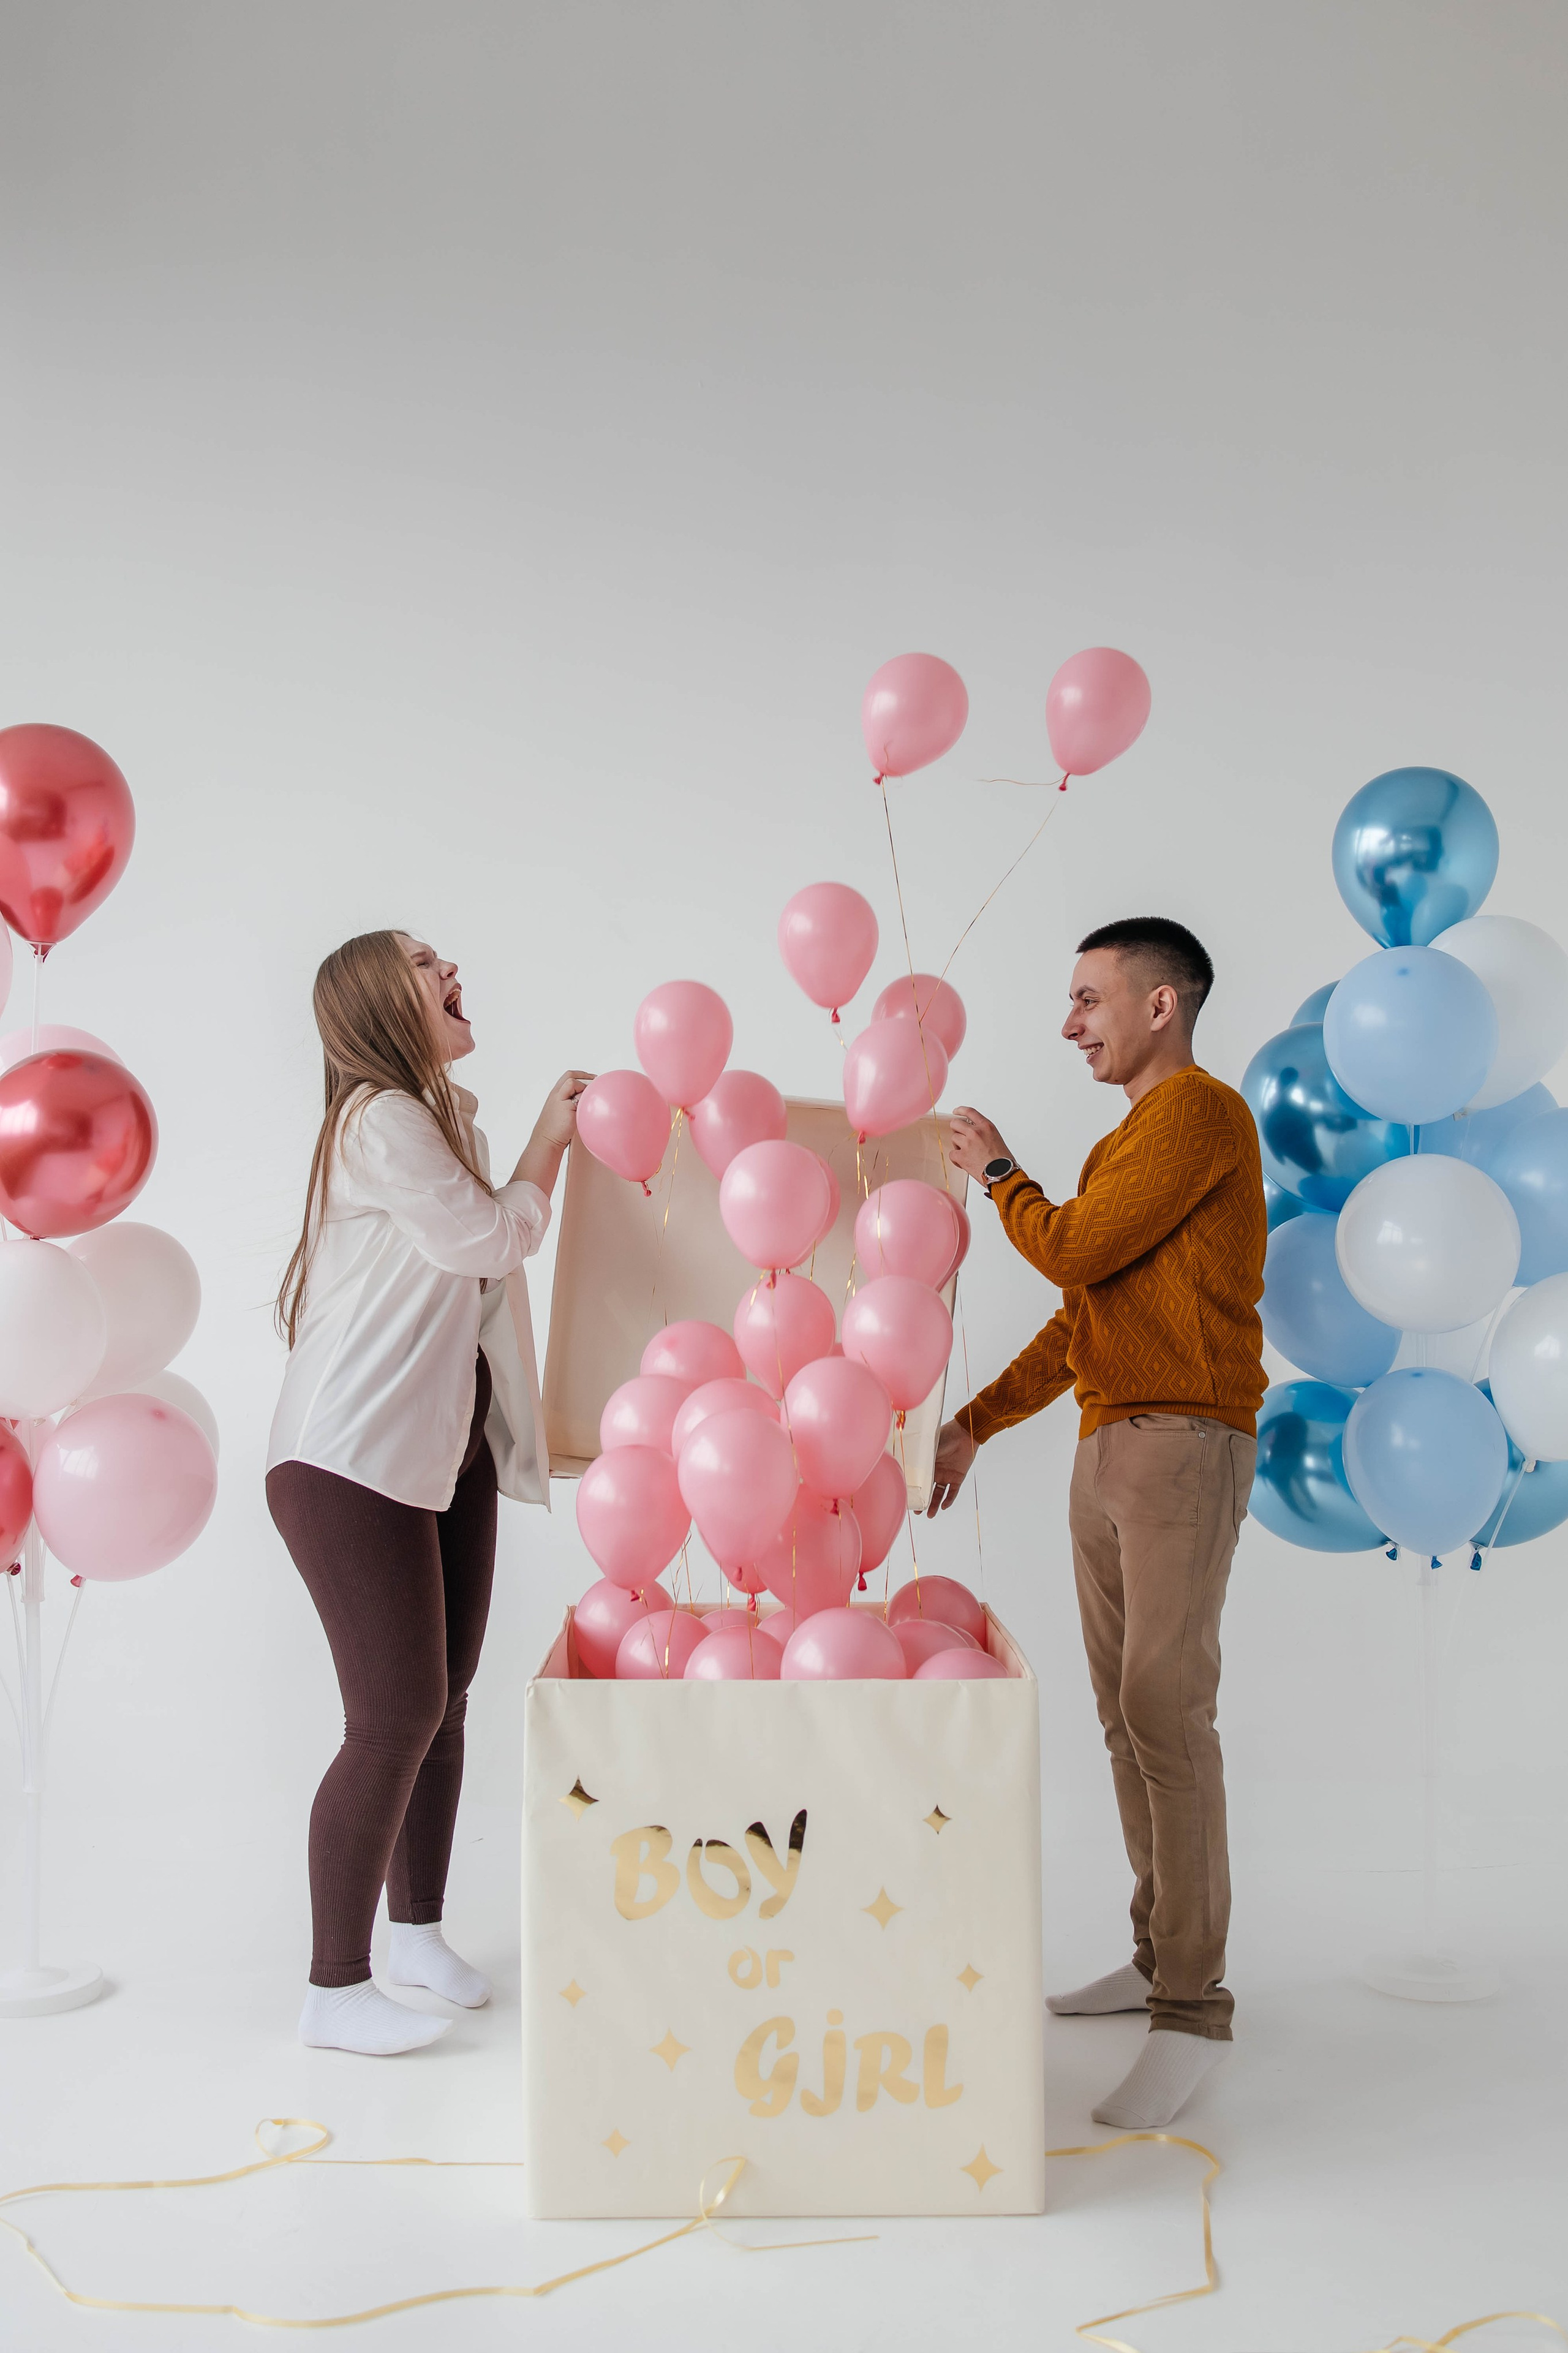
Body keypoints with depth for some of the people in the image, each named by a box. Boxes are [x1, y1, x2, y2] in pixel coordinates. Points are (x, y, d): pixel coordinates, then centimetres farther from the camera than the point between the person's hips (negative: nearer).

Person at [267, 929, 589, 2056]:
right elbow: (488, 1239, -11)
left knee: (444, 1698, 13)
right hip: (352, 1461, -9)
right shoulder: (380, 1119, -15)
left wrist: (561, 1137, 16)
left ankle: (418, 1929, 29)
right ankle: (336, 1987, 1)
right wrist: (550, 1141, 1)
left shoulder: (444, 1119, 15)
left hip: (445, 1452, 9)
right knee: (397, 1713, -10)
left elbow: (501, 1243, 22)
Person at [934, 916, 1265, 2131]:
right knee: (1124, 1709, 10)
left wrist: (1001, 1173, 5)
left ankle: (1194, 2009, -8)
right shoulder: (1131, 1138, 21)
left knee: (1167, 1712, -12)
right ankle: (1157, 1956, 19)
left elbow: (1074, 1251, -13)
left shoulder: (1201, 1113, -8)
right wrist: (976, 1423, 21)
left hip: (1184, 1443, -9)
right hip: (1107, 1445, 9)